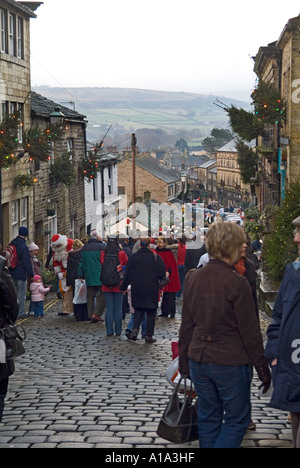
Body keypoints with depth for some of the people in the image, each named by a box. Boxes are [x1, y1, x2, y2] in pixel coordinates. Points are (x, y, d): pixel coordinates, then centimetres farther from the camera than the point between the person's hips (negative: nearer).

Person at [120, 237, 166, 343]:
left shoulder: (133, 257, -2)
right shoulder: (155, 257, -7)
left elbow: (127, 274, 2)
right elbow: (162, 273, -5)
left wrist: (123, 287, 12)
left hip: (137, 289, 2)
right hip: (151, 289, -2)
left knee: (138, 310, 16)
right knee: (151, 312, 7)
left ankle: (135, 329, -5)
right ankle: (149, 336, 7)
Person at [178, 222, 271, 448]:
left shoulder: (193, 278, 2)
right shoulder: (236, 283, -17)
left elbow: (186, 325, 8)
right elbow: (250, 331, -12)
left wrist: (184, 361, 16)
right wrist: (262, 367, -3)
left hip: (199, 358, 6)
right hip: (230, 362, -6)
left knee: (208, 418, 16)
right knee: (237, 420, 6)